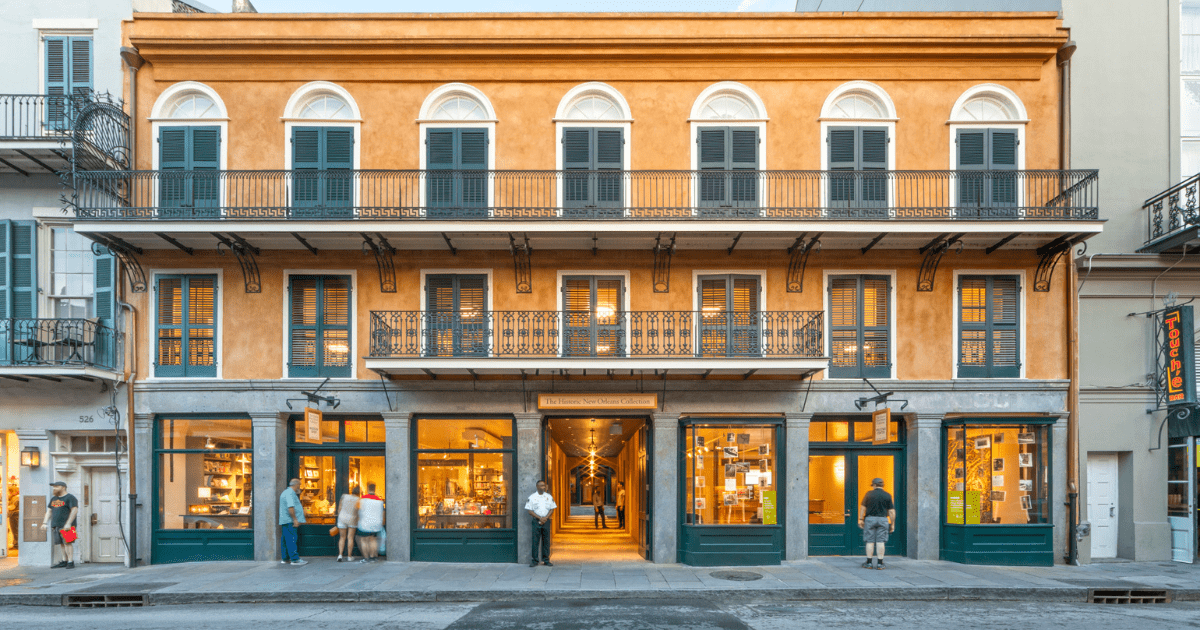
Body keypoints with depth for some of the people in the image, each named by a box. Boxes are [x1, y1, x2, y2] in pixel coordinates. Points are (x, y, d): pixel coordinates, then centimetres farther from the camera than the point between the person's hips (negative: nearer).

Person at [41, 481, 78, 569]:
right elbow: (49, 511, 21)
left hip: (66, 525, -7)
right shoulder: (53, 499, 18)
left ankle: (71, 562, -13)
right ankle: (64, 562, 7)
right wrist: (45, 523, 10)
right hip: (55, 525, 7)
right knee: (61, 543, 4)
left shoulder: (70, 498, -5)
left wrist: (68, 523, -20)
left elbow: (74, 510, -13)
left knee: (67, 542, -11)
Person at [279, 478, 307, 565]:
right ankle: (295, 559, -13)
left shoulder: (286, 492, 21)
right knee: (291, 540, -11)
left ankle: (285, 559, 14)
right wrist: (295, 519, -22)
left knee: (285, 540, 11)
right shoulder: (290, 493, -14)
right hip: (289, 520, -11)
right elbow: (290, 507, -22)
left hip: (285, 521, 11)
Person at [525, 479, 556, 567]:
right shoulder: (532, 497, 0)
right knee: (535, 541, -4)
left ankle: (546, 560, 9)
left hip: (546, 520, 2)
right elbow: (529, 510, -3)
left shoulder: (549, 497, 9)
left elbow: (552, 509, 9)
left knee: (546, 541, 3)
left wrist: (546, 518, -8)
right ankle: (535, 560, 1)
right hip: (536, 520, -2)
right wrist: (540, 518, -11)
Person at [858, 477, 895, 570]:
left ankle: (868, 563, 7)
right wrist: (892, 524, 6)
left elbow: (862, 507, 1)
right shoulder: (887, 496, 4)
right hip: (883, 520, 1)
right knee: (880, 542, 1)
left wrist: (860, 519, 7)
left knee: (870, 541, 4)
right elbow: (891, 511, 2)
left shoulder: (869, 494, 2)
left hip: (870, 519, -1)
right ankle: (880, 564, 2)